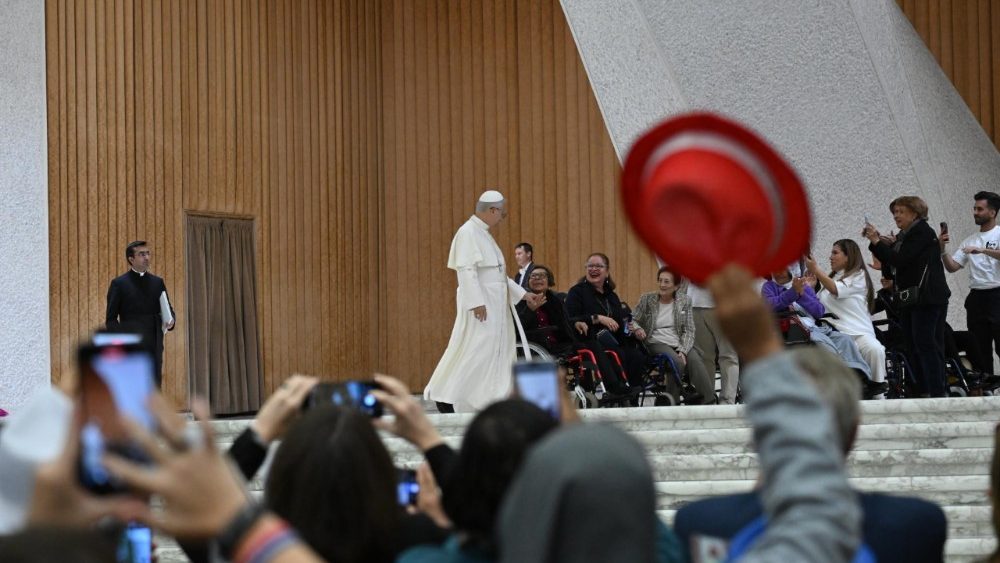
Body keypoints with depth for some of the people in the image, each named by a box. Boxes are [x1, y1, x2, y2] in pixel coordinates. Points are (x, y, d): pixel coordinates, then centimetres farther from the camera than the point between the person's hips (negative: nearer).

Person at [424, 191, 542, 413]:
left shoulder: (483, 233, 17)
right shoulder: (468, 232, -12)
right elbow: (466, 270, -20)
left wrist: (523, 294, 21)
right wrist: (477, 302, -25)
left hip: (495, 305, 10)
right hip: (480, 304, -10)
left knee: (499, 352, 8)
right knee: (474, 351, -10)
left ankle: (496, 398, 10)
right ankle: (445, 397, -5)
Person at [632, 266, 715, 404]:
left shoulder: (685, 301, 8)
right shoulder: (647, 299, 6)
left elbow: (689, 331, 2)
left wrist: (683, 351, -14)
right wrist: (637, 328, -17)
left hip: (679, 344, 2)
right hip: (656, 343, -2)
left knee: (695, 361, -30)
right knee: (677, 362, -33)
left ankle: (708, 402, -32)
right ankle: (672, 403, -23)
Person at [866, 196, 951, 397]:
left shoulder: (922, 232, -9)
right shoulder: (903, 236, 18)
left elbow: (900, 260, -17)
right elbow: (890, 262, 17)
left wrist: (877, 242, -12)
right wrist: (875, 242, 6)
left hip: (927, 299, -9)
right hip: (909, 298, 9)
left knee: (927, 345, -12)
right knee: (914, 347, 7)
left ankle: (937, 393, -14)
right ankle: (923, 391, 8)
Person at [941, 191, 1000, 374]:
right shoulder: (970, 240, 16)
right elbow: (952, 267, 12)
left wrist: (982, 250, -33)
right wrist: (942, 249, -3)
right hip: (976, 297, 7)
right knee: (980, 348, 9)